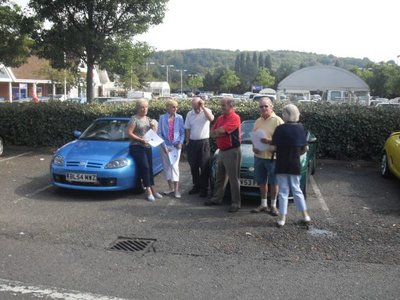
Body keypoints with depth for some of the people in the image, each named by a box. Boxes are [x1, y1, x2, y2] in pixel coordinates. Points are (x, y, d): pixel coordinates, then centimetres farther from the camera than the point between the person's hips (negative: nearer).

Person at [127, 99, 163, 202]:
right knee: (145, 167, -16)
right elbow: (129, 133, -11)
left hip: (147, 147, 6)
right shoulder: (134, 119, -4)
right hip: (137, 147, -6)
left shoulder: (148, 119, 15)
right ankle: (148, 191, -14)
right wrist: (141, 139, -18)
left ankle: (153, 190, 8)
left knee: (149, 168, 4)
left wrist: (153, 126, -3)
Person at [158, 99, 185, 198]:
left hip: (176, 145, -1)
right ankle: (170, 188, 19)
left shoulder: (179, 118, -1)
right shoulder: (162, 118, -2)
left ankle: (176, 189, -9)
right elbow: (159, 133, -1)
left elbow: (182, 132, 4)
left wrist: (180, 143, -9)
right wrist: (164, 145, -7)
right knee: (167, 166, 6)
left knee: (174, 165, -11)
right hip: (165, 145, 1)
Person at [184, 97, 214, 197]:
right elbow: (188, 129, 10)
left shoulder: (206, 111, -3)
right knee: (193, 166, 11)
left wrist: (203, 107, -25)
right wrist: (187, 142, 7)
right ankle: (196, 186, 24)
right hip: (192, 142, 4)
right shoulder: (190, 114, 7)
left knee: (204, 166, 0)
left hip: (204, 142, -4)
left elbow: (211, 118, -27)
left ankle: (204, 188, 9)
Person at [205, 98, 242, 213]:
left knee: (233, 179, -1)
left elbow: (220, 131, -24)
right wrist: (221, 133, -10)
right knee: (220, 177, 17)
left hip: (232, 151, -8)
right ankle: (216, 198, 28)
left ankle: (236, 203, 6)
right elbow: (212, 133, 8)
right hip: (221, 151, 8)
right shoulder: (220, 118, 13)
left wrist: (216, 132, -2)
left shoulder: (235, 118, -14)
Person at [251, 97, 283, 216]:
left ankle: (273, 205, 17)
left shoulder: (277, 121, -8)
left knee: (273, 182, 4)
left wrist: (269, 141, -24)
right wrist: (254, 147, 2)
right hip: (259, 156, 6)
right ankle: (263, 204, 26)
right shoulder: (258, 122, 12)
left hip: (272, 157, -6)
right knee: (262, 182, 14)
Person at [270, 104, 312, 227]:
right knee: (296, 189, 17)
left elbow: (273, 147, -15)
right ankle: (305, 215, 21)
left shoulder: (280, 129, -13)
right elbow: (305, 148, 3)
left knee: (283, 191, 5)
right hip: (295, 164, 3)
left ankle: (282, 218, 8)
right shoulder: (301, 128, -1)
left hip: (282, 165, -3)